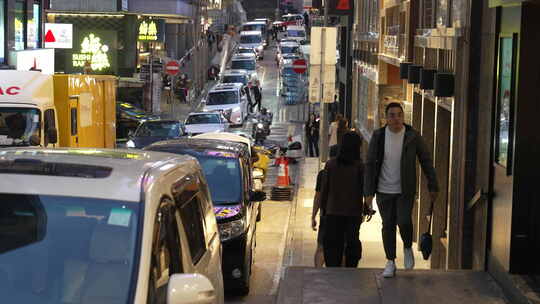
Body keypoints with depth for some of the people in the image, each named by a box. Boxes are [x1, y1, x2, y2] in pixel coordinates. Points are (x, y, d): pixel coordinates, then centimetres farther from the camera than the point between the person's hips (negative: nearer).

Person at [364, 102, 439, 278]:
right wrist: (368, 192, -4)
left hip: (405, 190, -1)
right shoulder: (378, 136, -5)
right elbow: (370, 164, -1)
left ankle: (408, 248, 15)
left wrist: (433, 186, 3)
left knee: (404, 222, -16)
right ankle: (390, 262, 19)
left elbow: (426, 161, 3)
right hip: (384, 191, 2)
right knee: (388, 226, 6)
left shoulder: (413, 136, -7)